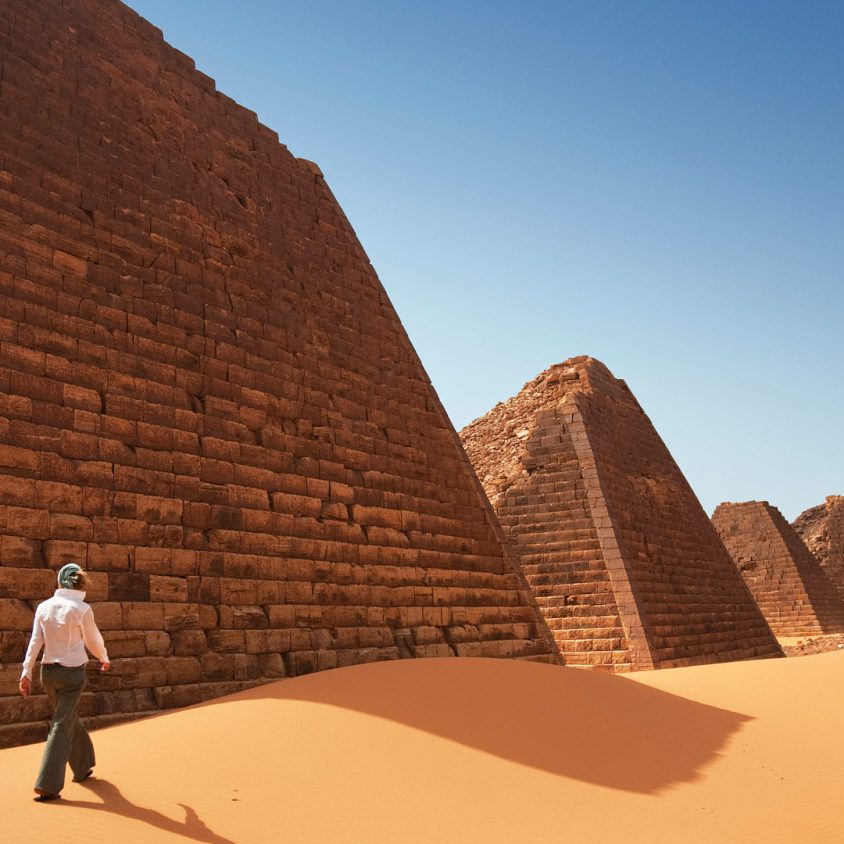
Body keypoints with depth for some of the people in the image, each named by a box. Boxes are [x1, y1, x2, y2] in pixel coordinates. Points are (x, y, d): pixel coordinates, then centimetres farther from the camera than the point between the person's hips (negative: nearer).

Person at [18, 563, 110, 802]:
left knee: (70, 720, 21)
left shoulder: (44, 607, 0)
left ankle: (82, 768, 36)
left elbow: (35, 641, -1)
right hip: (72, 672, -5)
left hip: (48, 671, 5)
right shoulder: (81, 609, -11)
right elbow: (93, 641, 0)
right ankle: (47, 787, -4)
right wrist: (104, 658, 19)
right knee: (62, 727, -1)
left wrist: (26, 673, 1)